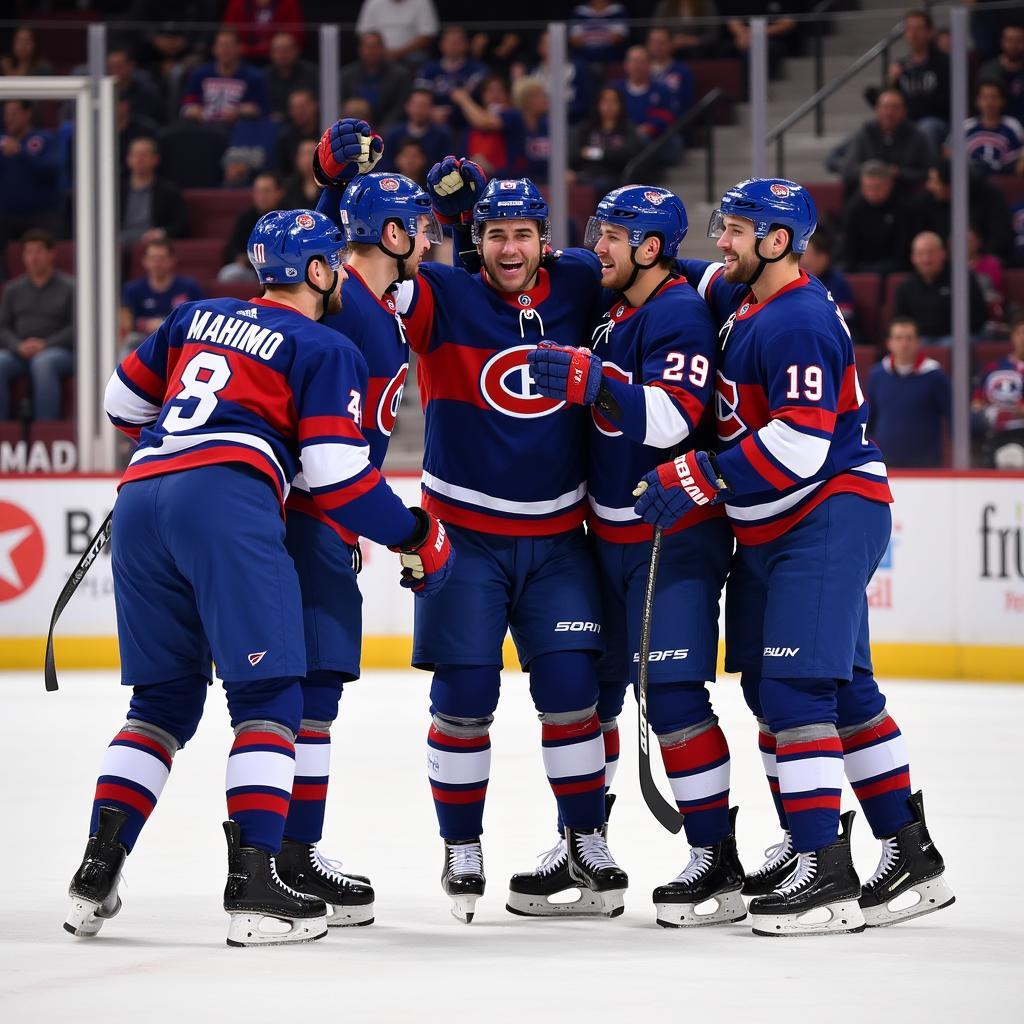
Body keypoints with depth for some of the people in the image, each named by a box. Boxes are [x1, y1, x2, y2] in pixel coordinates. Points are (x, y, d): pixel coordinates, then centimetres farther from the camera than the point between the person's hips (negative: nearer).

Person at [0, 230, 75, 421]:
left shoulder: (69, 287, 7)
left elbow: (78, 327, -2)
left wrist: (45, 345, -15)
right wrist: (18, 346, -10)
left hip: (59, 351, -3)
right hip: (20, 354, 3)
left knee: (43, 363, -38)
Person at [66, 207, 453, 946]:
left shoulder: (197, 318, 27)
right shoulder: (326, 350, 10)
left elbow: (125, 401, 32)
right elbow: (337, 472, 1)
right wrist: (417, 539, 12)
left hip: (140, 497, 6)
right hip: (226, 500, -6)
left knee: (165, 700, 16)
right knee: (269, 696, -3)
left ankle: (97, 873, 6)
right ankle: (255, 885, -15)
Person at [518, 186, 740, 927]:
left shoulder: (680, 315, -15)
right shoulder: (612, 309, 11)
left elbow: (671, 418, -28)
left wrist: (590, 379, -36)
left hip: (676, 537, -9)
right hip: (610, 532, 9)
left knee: (672, 693, -13)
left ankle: (718, 860, -7)